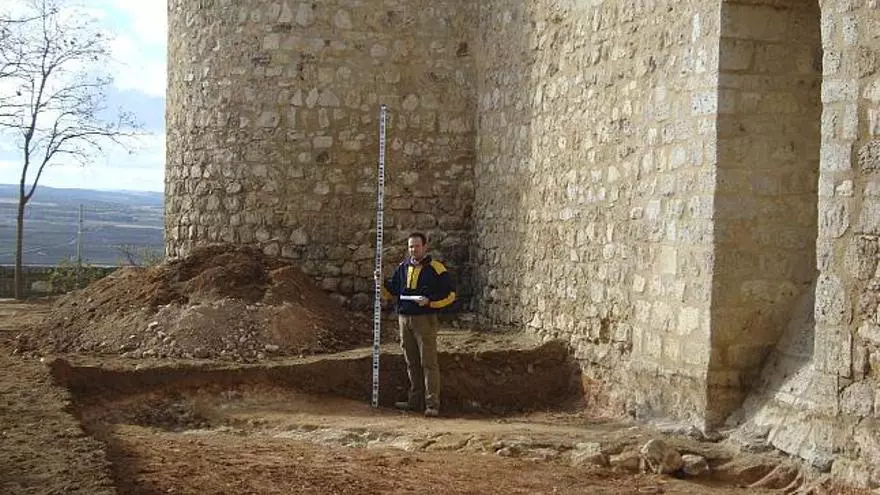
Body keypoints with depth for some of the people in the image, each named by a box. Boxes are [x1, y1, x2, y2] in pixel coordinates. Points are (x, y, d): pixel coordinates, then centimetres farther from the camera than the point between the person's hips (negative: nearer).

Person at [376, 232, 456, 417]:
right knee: (412, 363, 11)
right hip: (404, 319, 6)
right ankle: (415, 401, 19)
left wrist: (430, 301, -16)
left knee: (428, 362, -8)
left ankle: (432, 404, -8)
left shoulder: (436, 269, -4)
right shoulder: (402, 267, 13)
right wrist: (382, 282, 3)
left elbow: (450, 294, -4)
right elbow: (391, 292, 22)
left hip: (425, 320, -6)